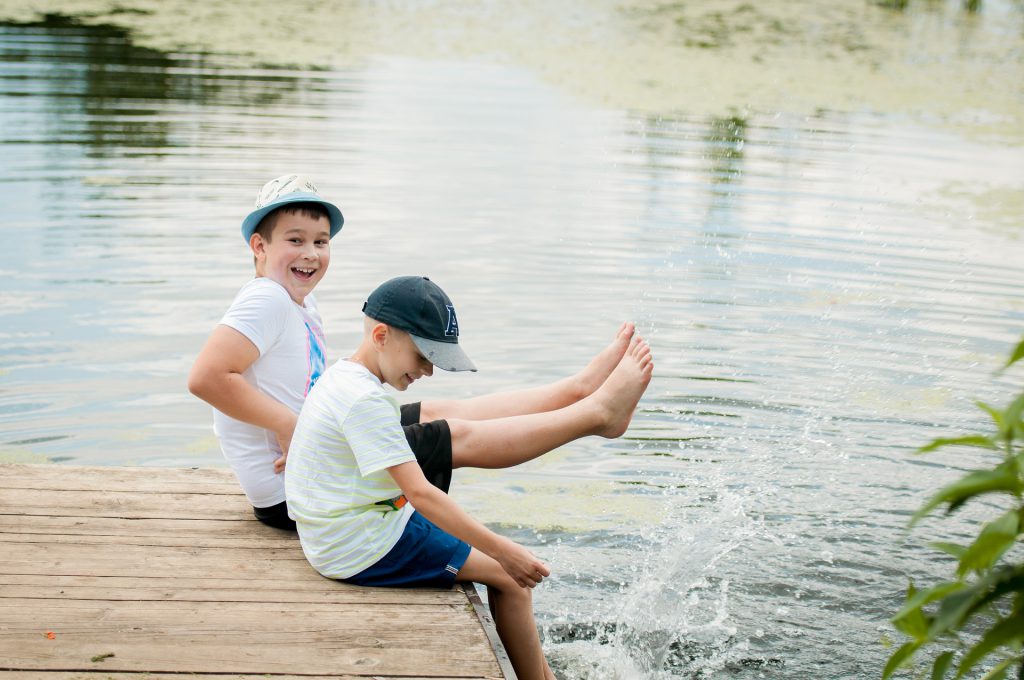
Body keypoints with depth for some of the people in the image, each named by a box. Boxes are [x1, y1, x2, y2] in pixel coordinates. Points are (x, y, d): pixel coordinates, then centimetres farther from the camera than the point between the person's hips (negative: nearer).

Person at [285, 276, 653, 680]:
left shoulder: (342, 377, 8)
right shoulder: (364, 398, -24)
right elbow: (420, 494, -27)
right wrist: (502, 551, -24)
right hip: (362, 553, -10)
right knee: (508, 575, -4)